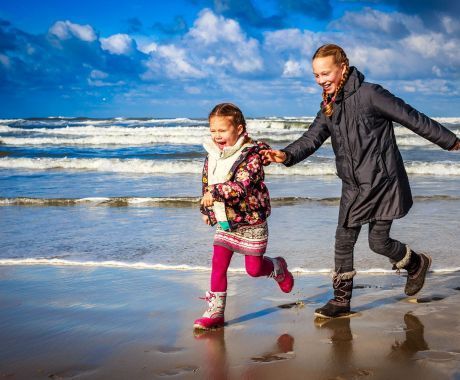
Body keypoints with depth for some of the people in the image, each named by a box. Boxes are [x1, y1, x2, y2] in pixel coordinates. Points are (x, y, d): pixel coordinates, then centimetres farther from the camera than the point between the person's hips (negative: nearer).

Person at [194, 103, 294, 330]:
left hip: (251, 221, -5)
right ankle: (215, 311, 3)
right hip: (224, 223, 5)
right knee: (218, 265, -3)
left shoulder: (251, 156, -19)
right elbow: (206, 187, 16)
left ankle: (278, 268, 38)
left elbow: (241, 187, -31)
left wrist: (215, 192, -37)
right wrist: (207, 212, 17)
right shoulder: (211, 157, 2)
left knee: (254, 268, 4)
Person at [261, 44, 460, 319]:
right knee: (344, 240, 4)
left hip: (382, 183, -6)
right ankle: (341, 299, 14)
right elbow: (312, 138, -1)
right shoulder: (329, 106, 6)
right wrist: (287, 155, -22)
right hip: (353, 187, 6)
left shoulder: (370, 94, -16)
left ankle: (416, 263, 30)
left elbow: (412, 118, -11)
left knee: (379, 242, -1)